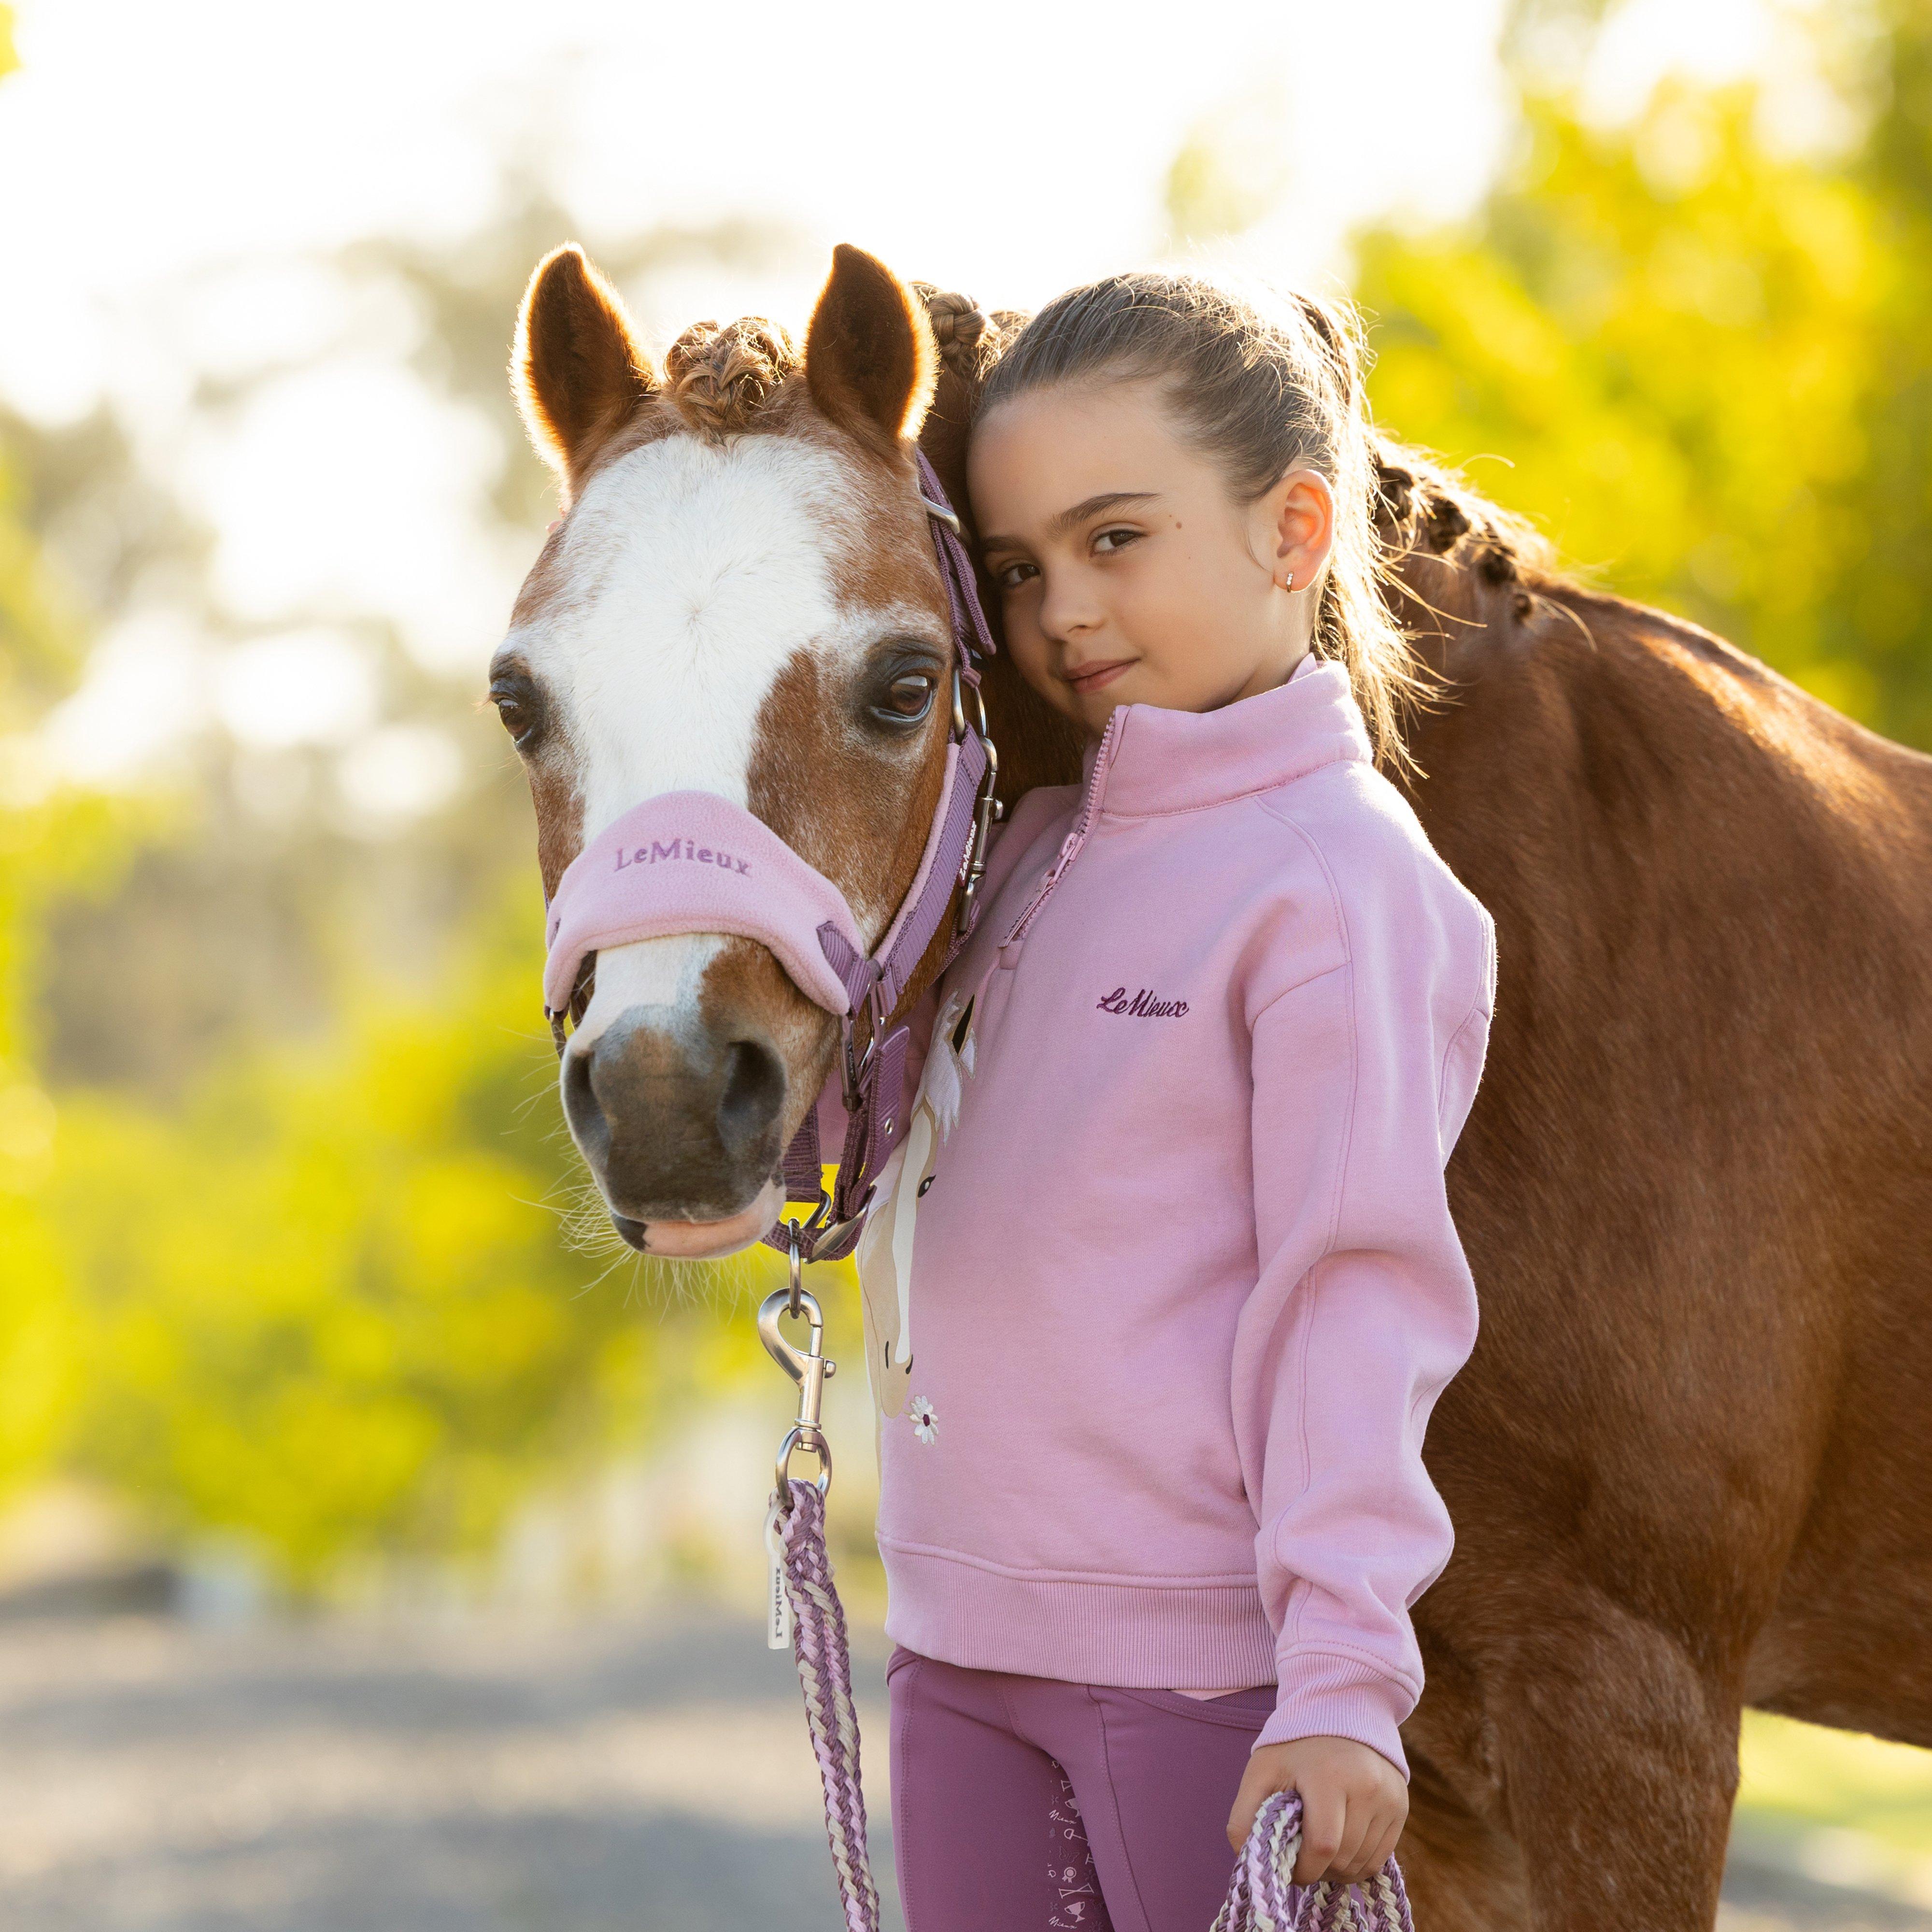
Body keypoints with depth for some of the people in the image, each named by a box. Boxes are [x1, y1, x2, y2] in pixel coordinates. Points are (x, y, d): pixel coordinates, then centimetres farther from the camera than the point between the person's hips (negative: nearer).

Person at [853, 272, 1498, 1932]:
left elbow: (1357, 1290, -16)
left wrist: (1343, 1686, -21)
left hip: (1213, 1667, -7)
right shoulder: (1041, 844, 11)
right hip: (964, 1648, 7)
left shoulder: (1338, 876, -11)